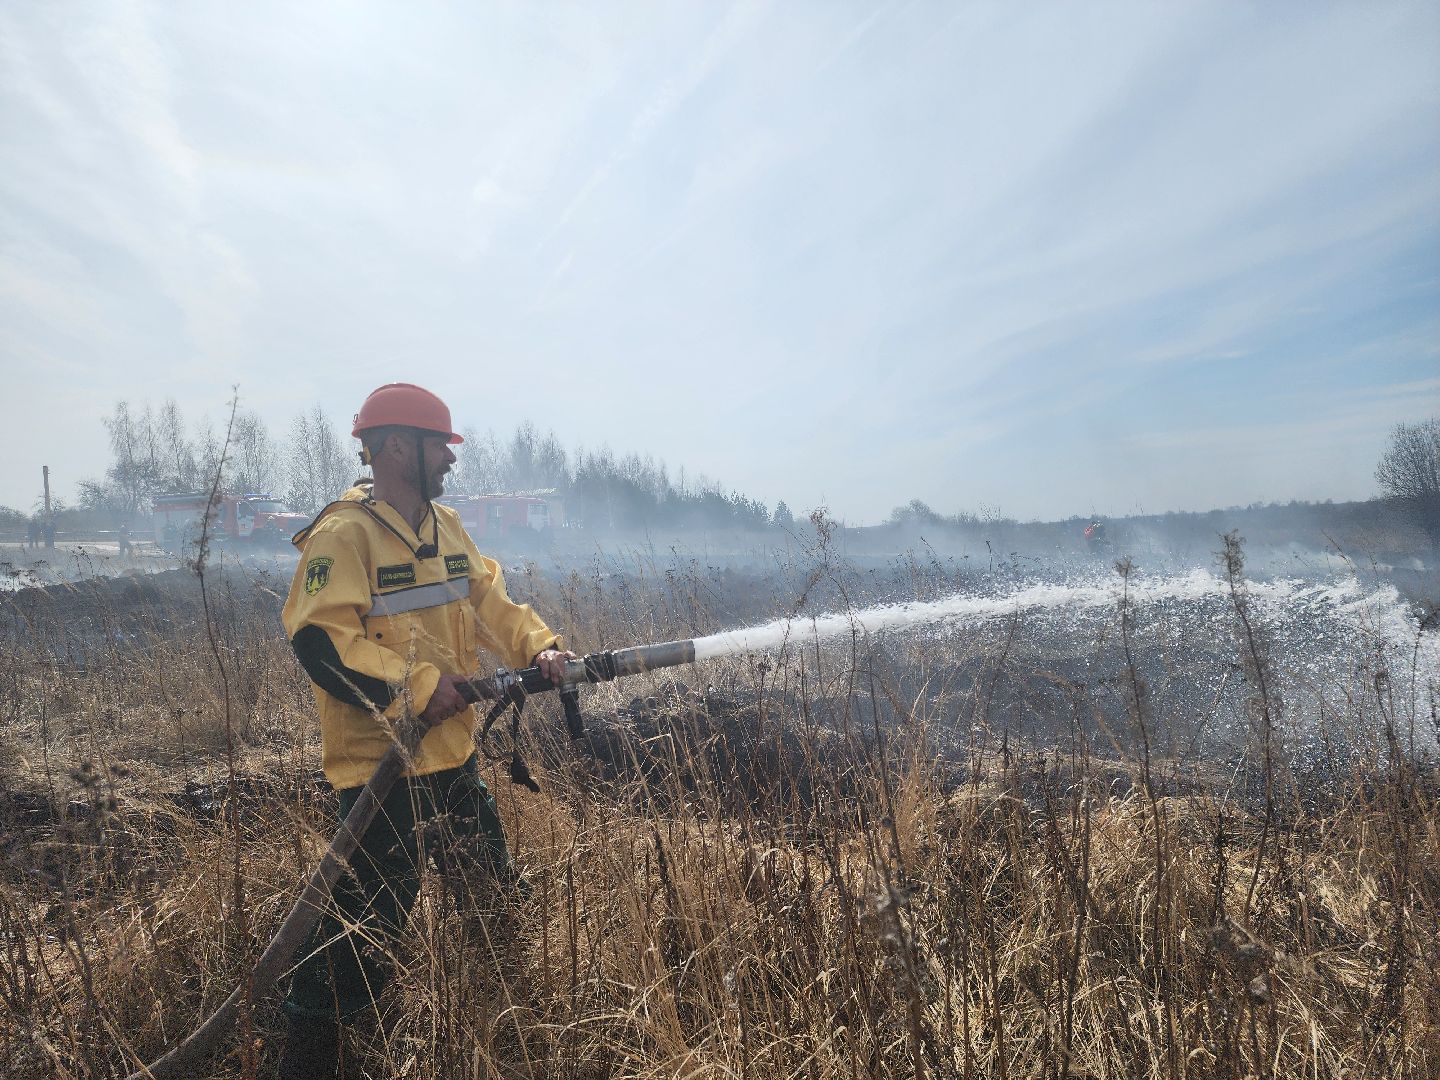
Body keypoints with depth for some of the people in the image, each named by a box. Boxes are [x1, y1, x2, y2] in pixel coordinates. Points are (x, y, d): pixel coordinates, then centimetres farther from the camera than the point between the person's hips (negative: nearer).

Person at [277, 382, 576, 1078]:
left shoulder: (446, 527, 10)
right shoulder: (344, 535, -16)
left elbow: (490, 600, 11)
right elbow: (317, 638, -24)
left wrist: (539, 647, -6)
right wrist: (416, 686, -24)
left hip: (451, 758, 9)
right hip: (379, 767, -8)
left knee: (500, 897, 21)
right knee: (366, 925, -2)